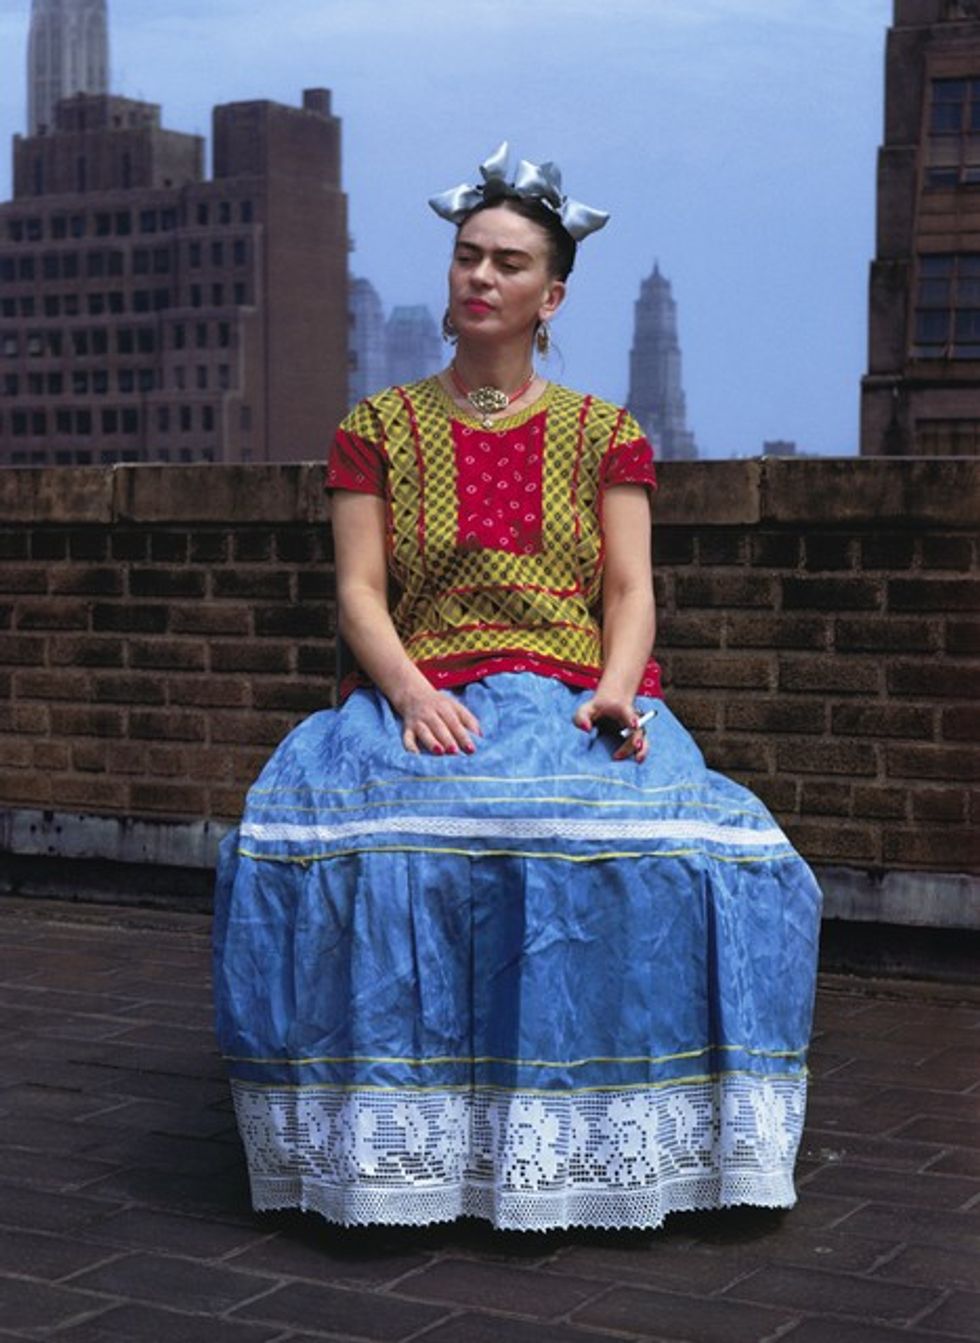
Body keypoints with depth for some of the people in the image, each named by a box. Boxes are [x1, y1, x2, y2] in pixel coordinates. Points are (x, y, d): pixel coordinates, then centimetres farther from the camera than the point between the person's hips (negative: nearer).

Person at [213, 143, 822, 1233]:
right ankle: (400, 1131, -18)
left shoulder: (605, 436, 15)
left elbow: (631, 590, 6)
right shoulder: (378, 428, 14)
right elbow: (358, 591, 4)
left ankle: (603, 1126, -14)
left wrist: (614, 693, -16)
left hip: (576, 704, 0)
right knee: (369, 846, -34)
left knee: (667, 852, -32)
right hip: (421, 702, 0)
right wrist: (414, 694, -16)